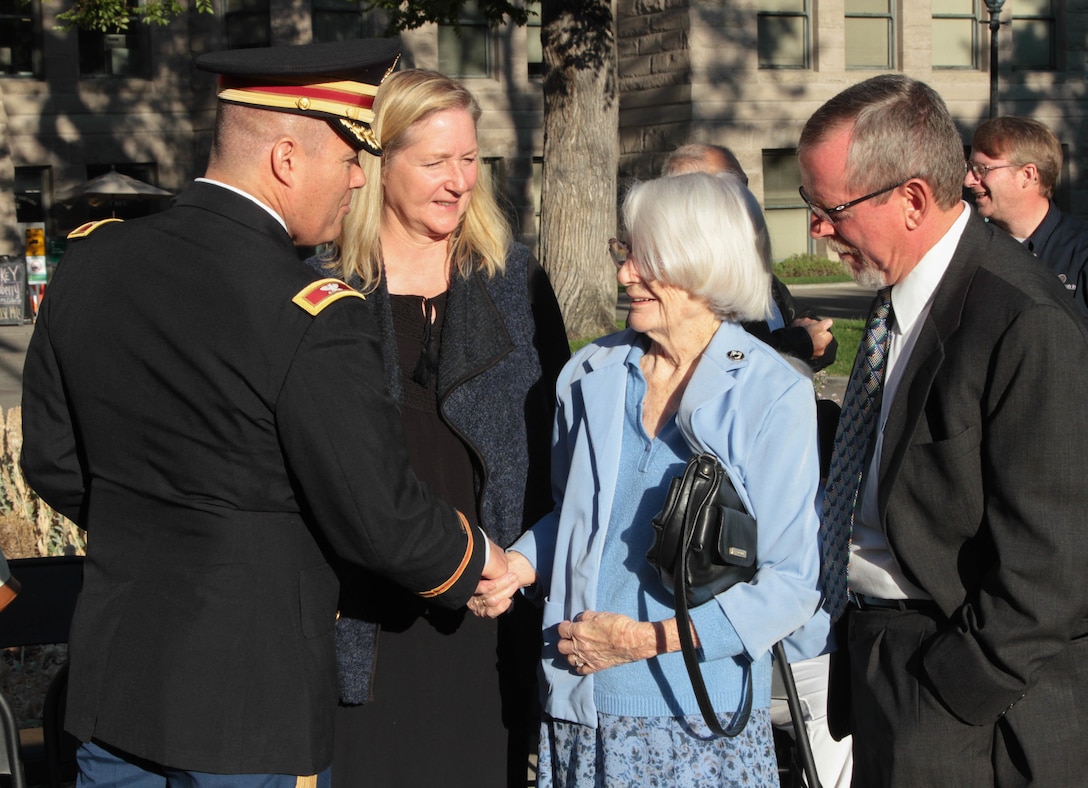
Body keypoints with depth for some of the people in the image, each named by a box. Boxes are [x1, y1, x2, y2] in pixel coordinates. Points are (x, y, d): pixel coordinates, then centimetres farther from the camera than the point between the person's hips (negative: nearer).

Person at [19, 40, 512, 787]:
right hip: (251, 699, -6)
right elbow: (381, 519, -15)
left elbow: (54, 460, 8)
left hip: (112, 674, 7)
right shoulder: (312, 317, -22)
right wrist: (474, 558, 5)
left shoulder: (93, 262, -1)